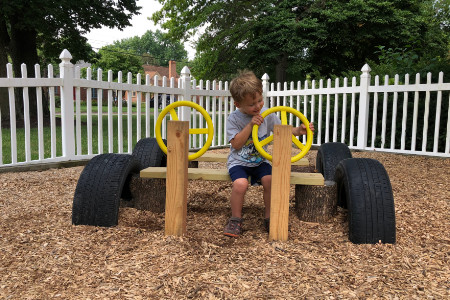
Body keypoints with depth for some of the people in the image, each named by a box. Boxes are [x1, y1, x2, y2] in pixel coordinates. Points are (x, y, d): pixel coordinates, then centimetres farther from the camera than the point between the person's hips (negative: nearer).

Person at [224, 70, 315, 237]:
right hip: (238, 162, -3)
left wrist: (298, 130, -9)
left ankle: (269, 217, -2)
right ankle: (235, 219, -5)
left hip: (260, 161, 3)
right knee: (240, 183, -30)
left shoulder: (267, 114, 1)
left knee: (270, 180, -24)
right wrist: (250, 125, -23)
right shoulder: (234, 119, -9)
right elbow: (236, 144, -17)